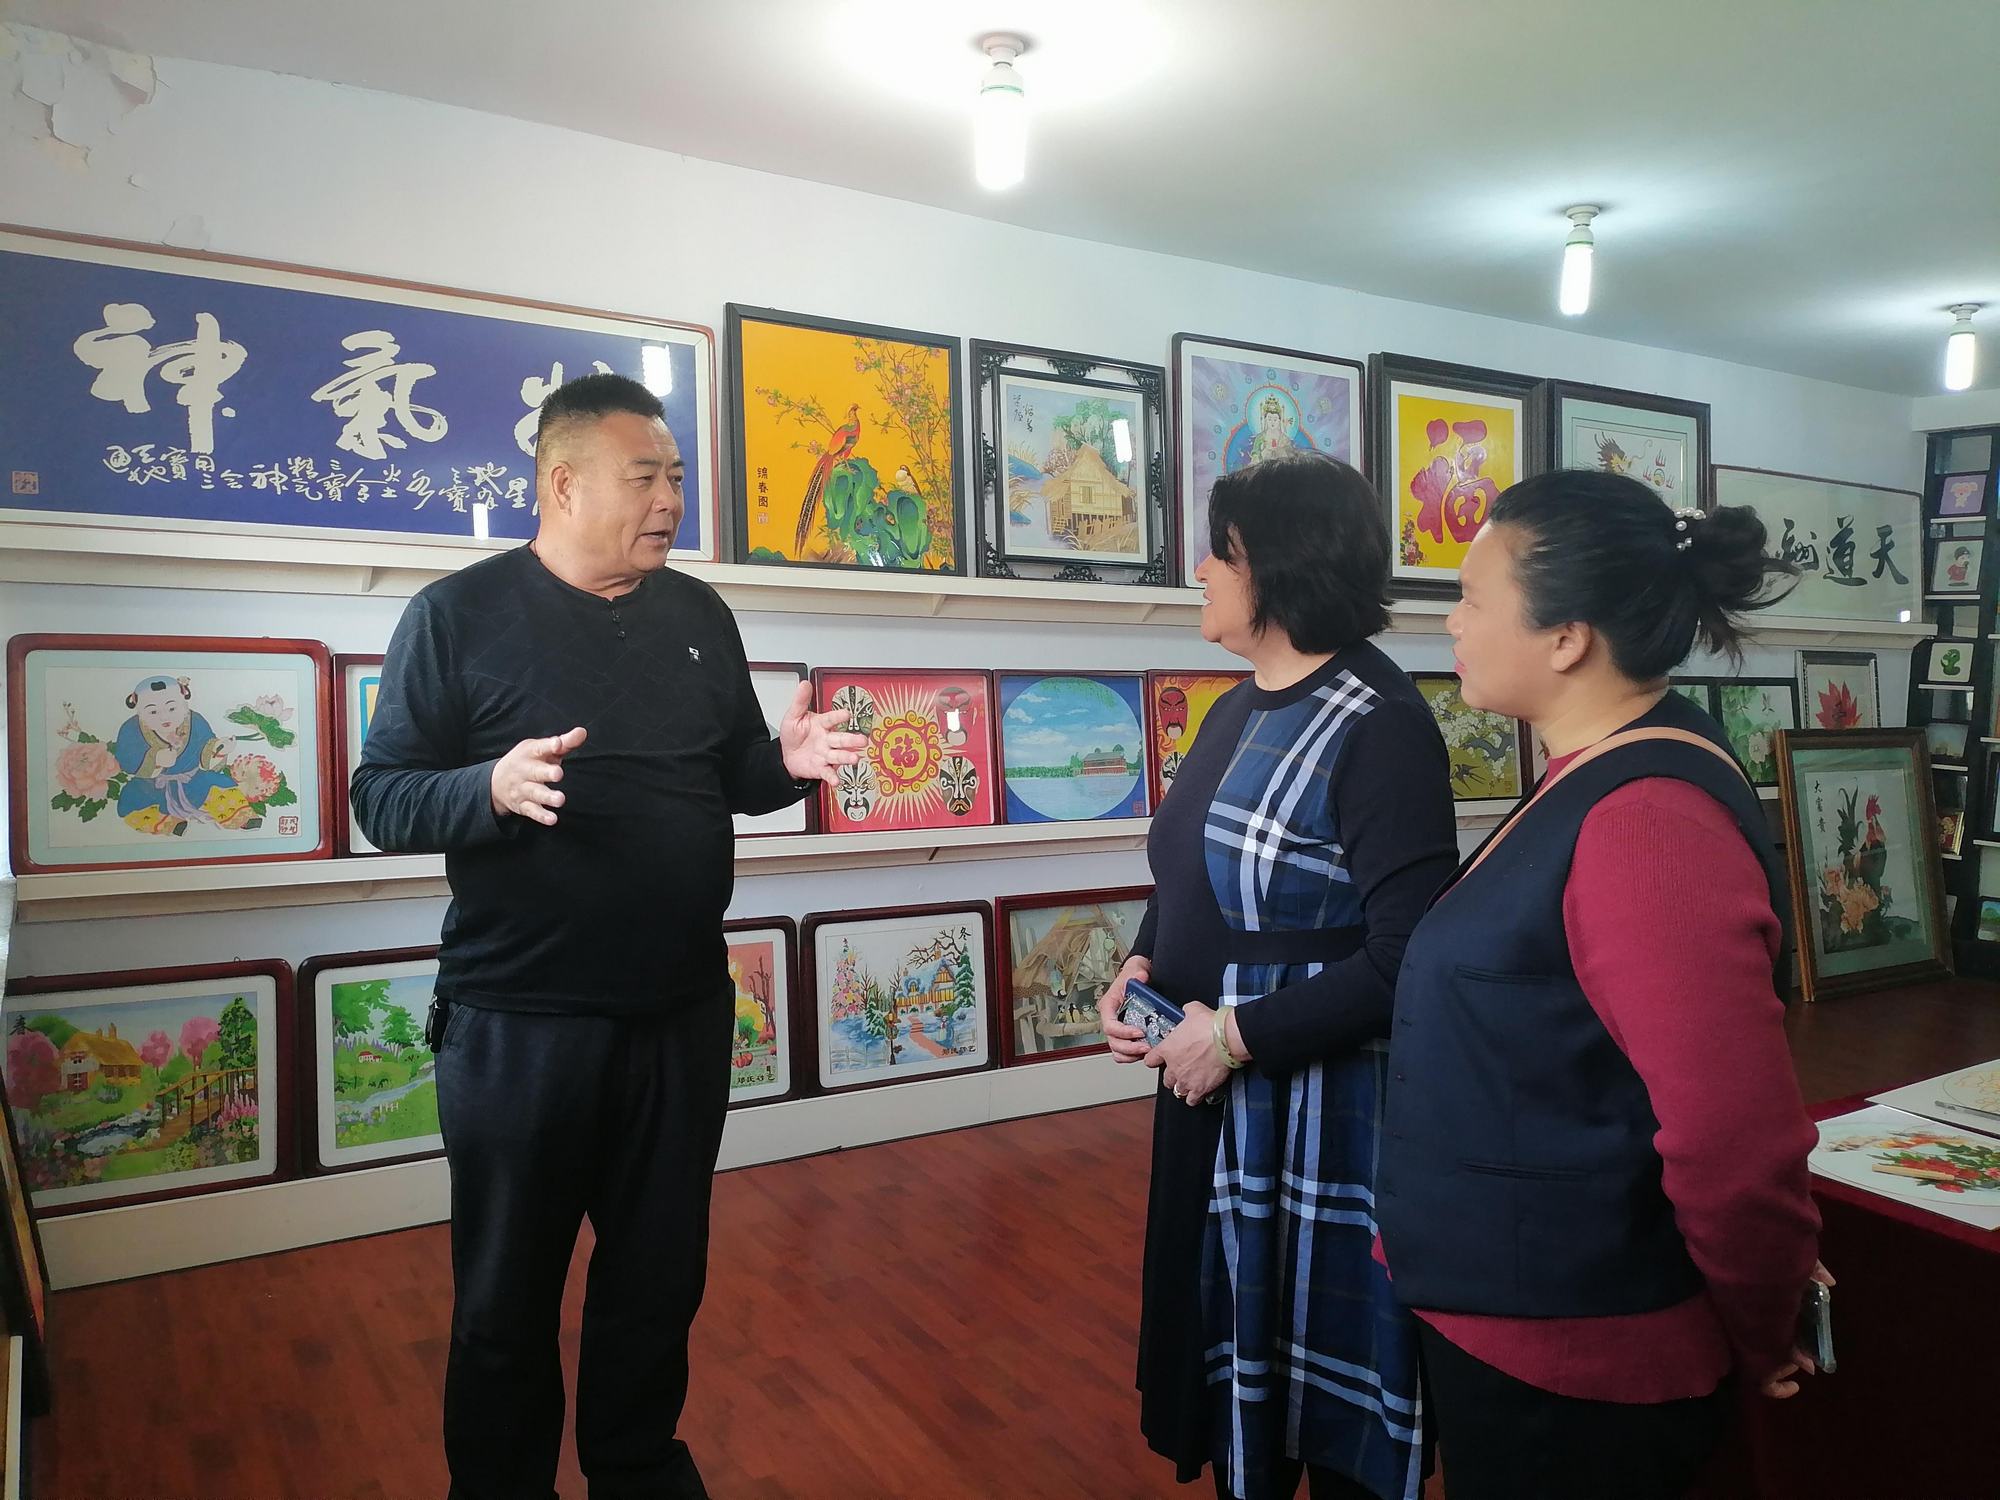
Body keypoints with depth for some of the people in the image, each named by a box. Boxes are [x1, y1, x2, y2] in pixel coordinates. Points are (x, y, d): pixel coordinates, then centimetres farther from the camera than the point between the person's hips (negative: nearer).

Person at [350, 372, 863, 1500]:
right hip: (518, 1023, -4)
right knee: (509, 1293, 14)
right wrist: (492, 787, -28)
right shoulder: (460, 614, -7)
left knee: (661, 1276, 19)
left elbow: (735, 775, 12)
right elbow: (381, 797, -8)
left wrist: (788, 763, -10)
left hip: (684, 1014, 4)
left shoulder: (698, 614, 6)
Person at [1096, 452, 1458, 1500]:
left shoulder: (1379, 727, -18)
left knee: (1327, 1357, 11)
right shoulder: (1234, 712, 8)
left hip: (1323, 1109, -8)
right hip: (1211, 1093, 8)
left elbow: (1405, 958, -23)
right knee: (1231, 1339, 22)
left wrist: (1235, 1035, -21)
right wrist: (1141, 965, -1)